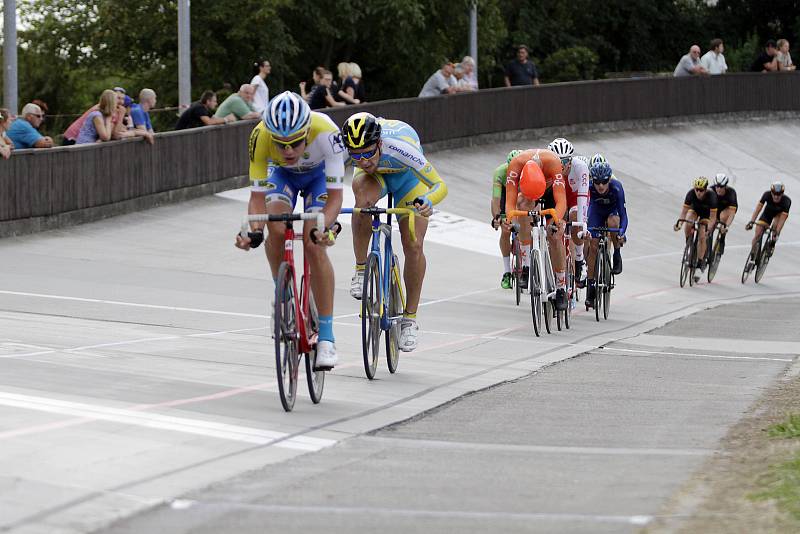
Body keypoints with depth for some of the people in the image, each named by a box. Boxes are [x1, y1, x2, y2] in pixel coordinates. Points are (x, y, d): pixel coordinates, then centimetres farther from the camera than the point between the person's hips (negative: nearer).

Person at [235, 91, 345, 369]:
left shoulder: (325, 132, -42)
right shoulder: (260, 137, -37)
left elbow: (335, 195, -38)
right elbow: (258, 195, -29)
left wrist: (324, 227, -56)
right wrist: (254, 231, -47)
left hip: (319, 174, -2)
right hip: (282, 173, 2)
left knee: (314, 245, -18)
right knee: (275, 229, -26)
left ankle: (326, 336, -12)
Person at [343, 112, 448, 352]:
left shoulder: (400, 147, -43)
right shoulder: (342, 147, -36)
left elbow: (440, 185, -39)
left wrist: (427, 202, -60)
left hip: (407, 175, -1)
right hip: (374, 176, 1)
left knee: (413, 245, -11)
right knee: (363, 199, -34)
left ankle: (410, 318, 5)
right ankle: (361, 270, -16)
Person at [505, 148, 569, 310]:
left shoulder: (553, 163, -42)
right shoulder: (515, 165, -39)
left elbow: (561, 201, -45)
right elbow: (510, 201, -40)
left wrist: (557, 221, -63)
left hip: (551, 189, -1)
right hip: (527, 187, 1)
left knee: (554, 236, -12)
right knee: (523, 205, -33)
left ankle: (561, 290, 1)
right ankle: (526, 266, -27)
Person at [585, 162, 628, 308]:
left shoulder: (616, 188, -35)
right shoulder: (589, 188, -31)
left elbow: (623, 215, -36)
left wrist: (621, 232, -52)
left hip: (613, 211, -1)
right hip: (597, 212, 1)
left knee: (612, 222, -36)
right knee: (593, 246, -11)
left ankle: (617, 256, -13)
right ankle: (590, 287, -5)